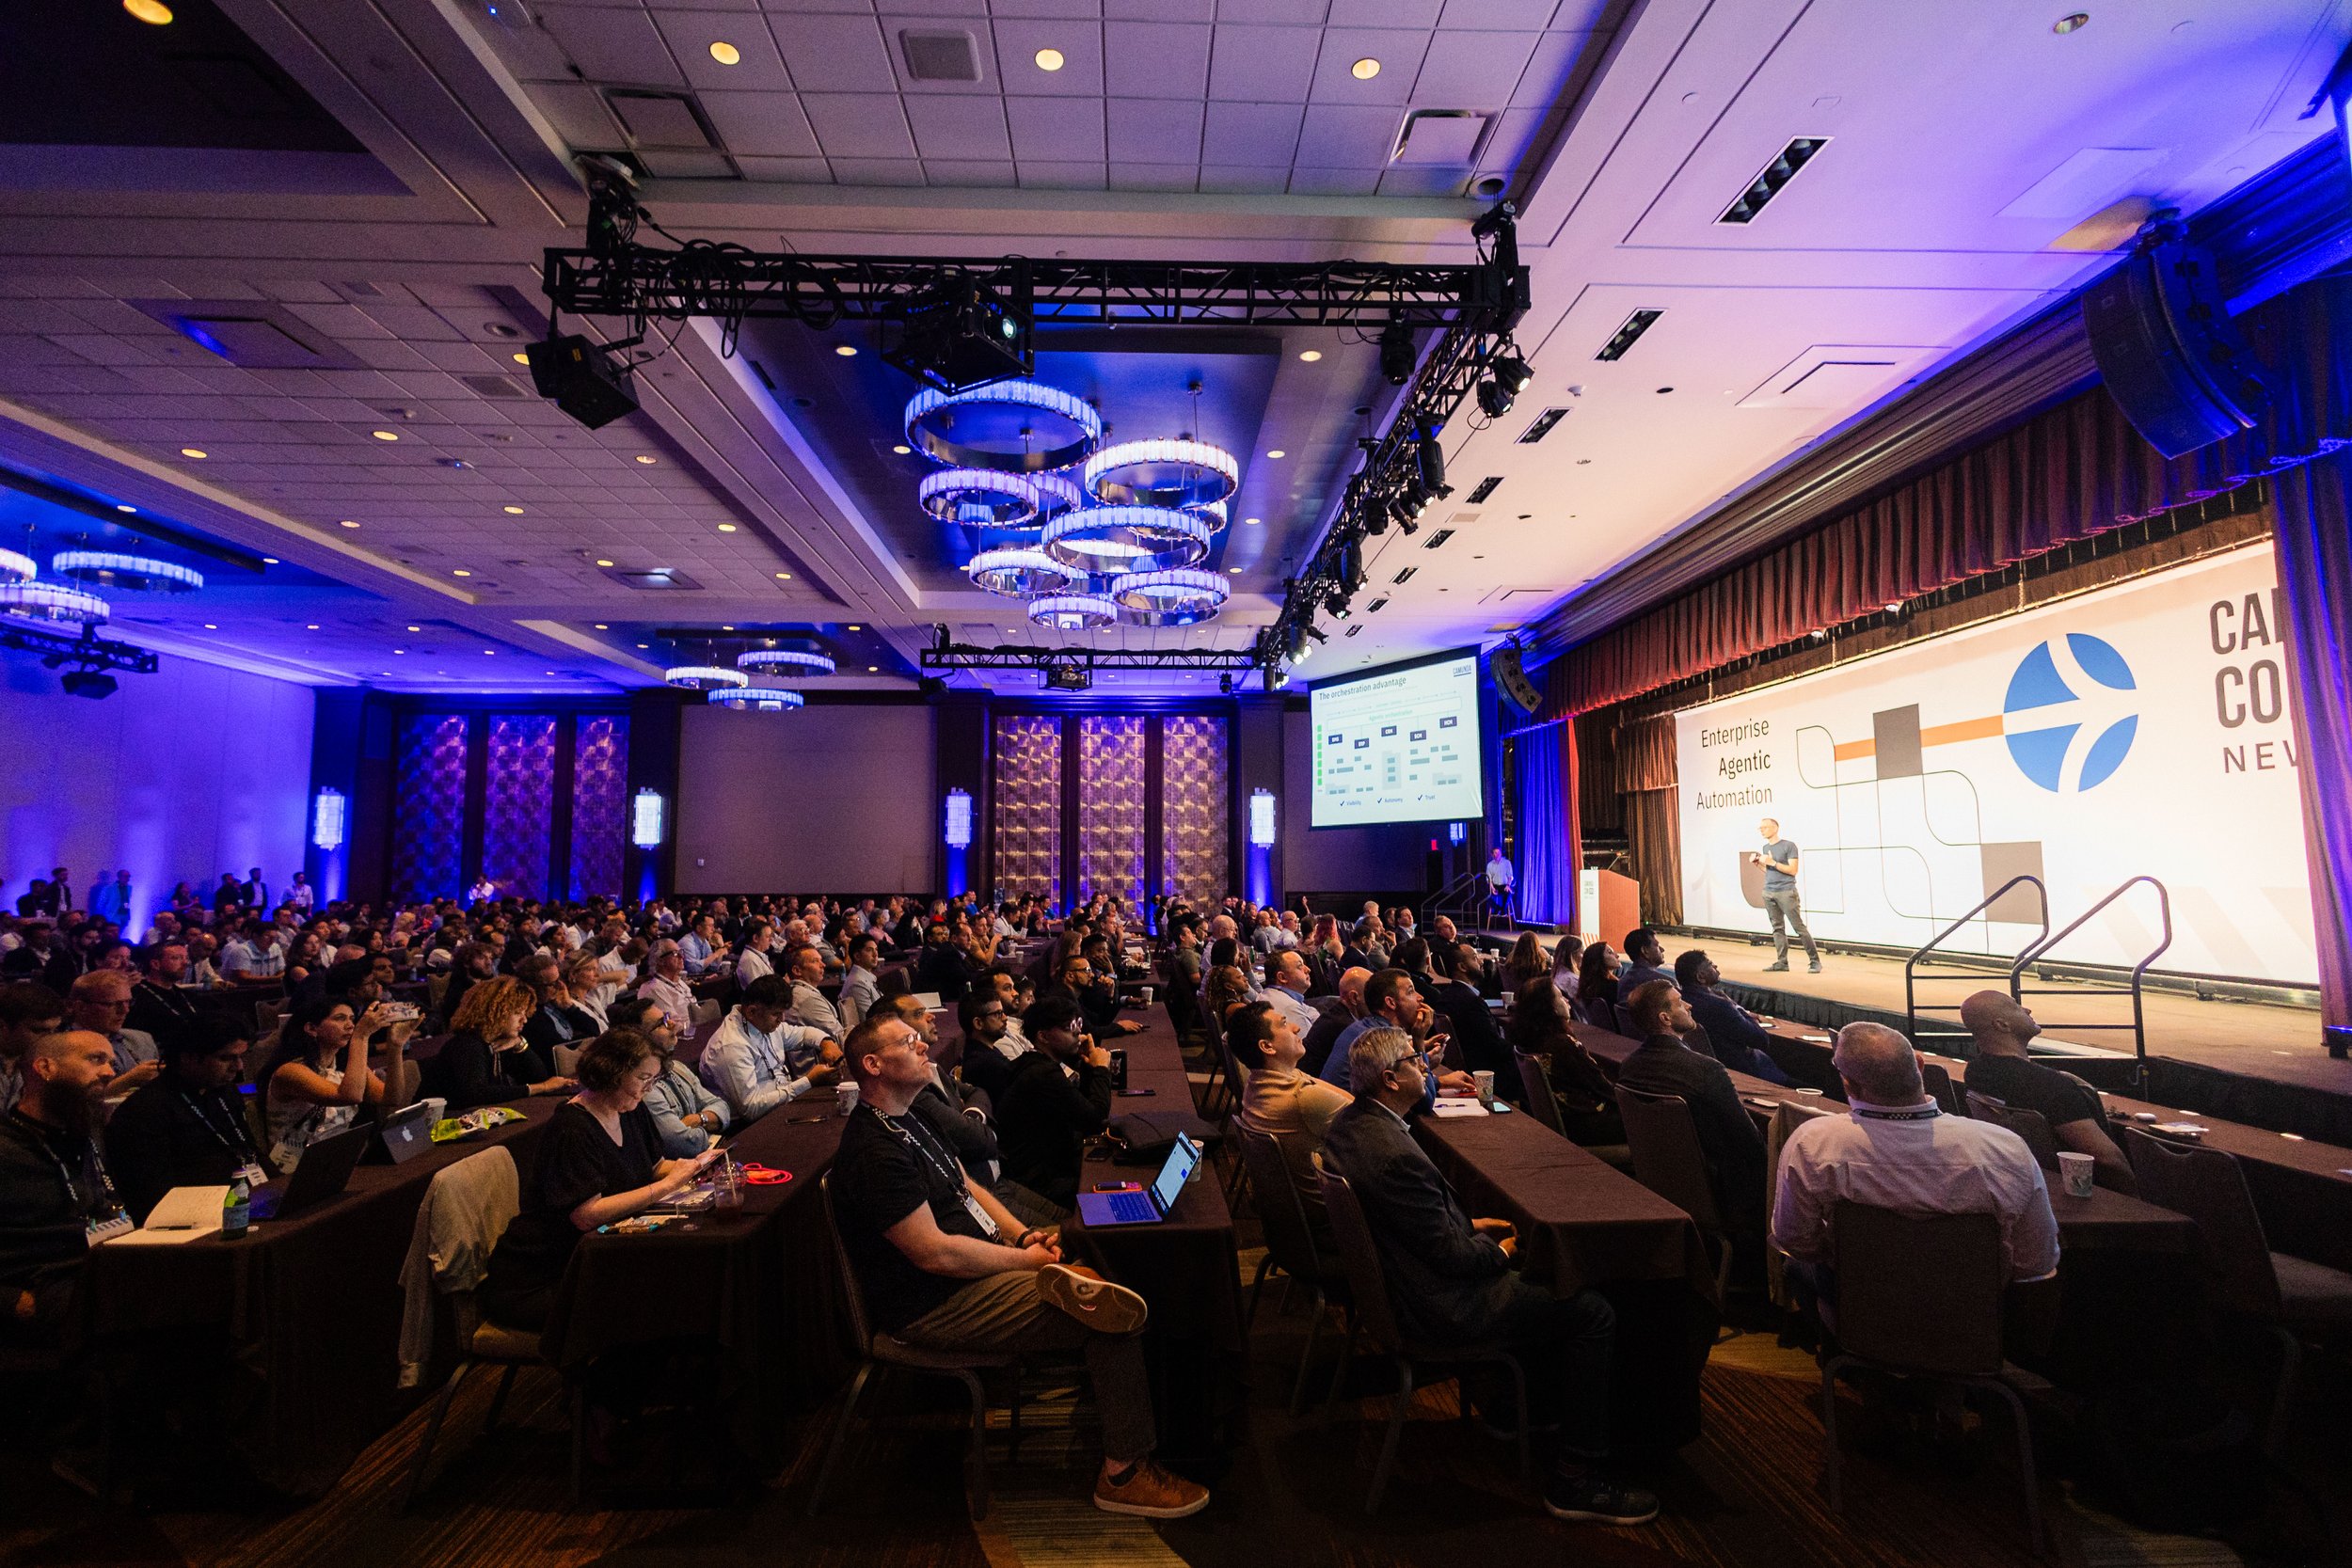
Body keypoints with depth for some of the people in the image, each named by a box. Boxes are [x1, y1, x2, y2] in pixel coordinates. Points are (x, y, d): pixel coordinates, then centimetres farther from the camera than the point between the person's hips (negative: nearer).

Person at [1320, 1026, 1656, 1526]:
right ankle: (1576, 1479, 7)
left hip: (1392, 1281, 10)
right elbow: (1453, 1256, -24)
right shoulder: (1395, 1155, -33)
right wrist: (1501, 1251, -4)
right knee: (1593, 1314, -3)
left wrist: (1468, 1225, 8)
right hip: (1438, 1309, -10)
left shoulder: (1349, 1123, -3)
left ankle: (1522, 1401, 39)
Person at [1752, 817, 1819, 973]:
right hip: (1768, 893, 6)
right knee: (1778, 928, 4)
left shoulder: (1789, 846, -4)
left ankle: (1815, 961, -2)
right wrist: (1758, 863, 7)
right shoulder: (1765, 848, 16)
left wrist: (1772, 862, -14)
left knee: (1799, 927, -7)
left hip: (1786, 892, -6)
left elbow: (1793, 870, -10)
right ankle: (1782, 962, 4)